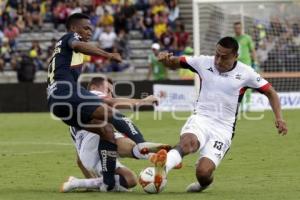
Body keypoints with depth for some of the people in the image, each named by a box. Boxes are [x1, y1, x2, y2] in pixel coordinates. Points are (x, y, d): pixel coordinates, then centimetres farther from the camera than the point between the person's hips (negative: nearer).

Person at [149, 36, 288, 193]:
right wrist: (165, 59, -13)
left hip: (223, 128, -1)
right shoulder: (204, 62, 1)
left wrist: (278, 118, -6)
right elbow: (175, 63, 11)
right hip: (200, 119, 1)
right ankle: (163, 168, -61)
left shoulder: (245, 73, -2)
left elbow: (270, 92, 7)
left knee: (203, 172, -19)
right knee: (187, 142, -37)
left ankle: (205, 181, 16)